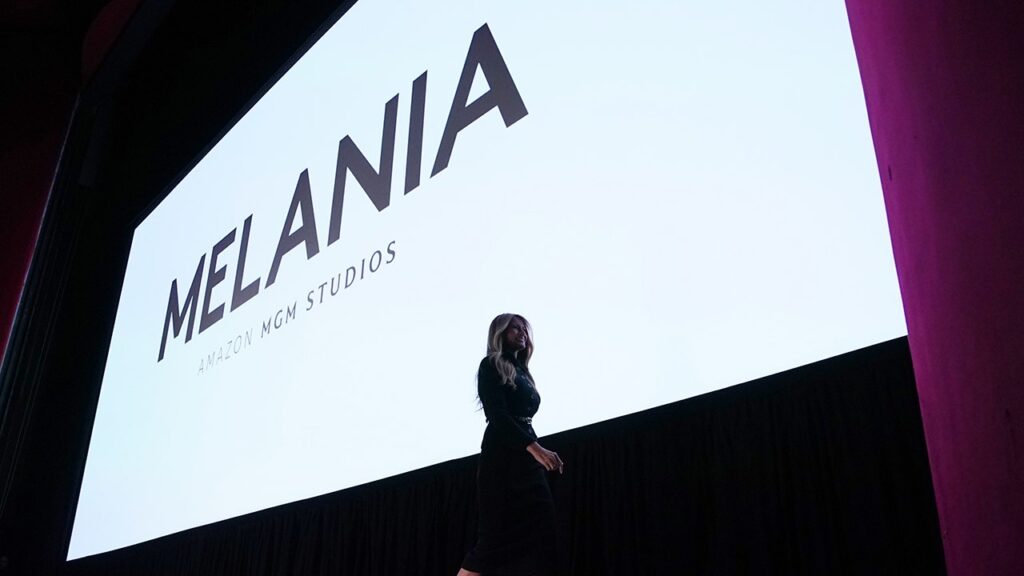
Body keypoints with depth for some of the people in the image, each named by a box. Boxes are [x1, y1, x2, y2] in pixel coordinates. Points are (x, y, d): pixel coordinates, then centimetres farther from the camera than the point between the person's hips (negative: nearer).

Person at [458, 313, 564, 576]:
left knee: (539, 534, -2)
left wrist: (543, 455, 12)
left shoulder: (522, 372, 22)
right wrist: (535, 447, -25)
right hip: (502, 457, -7)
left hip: (527, 460, 7)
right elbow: (497, 417, -14)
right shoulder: (491, 365, -1)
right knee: (499, 535, -11)